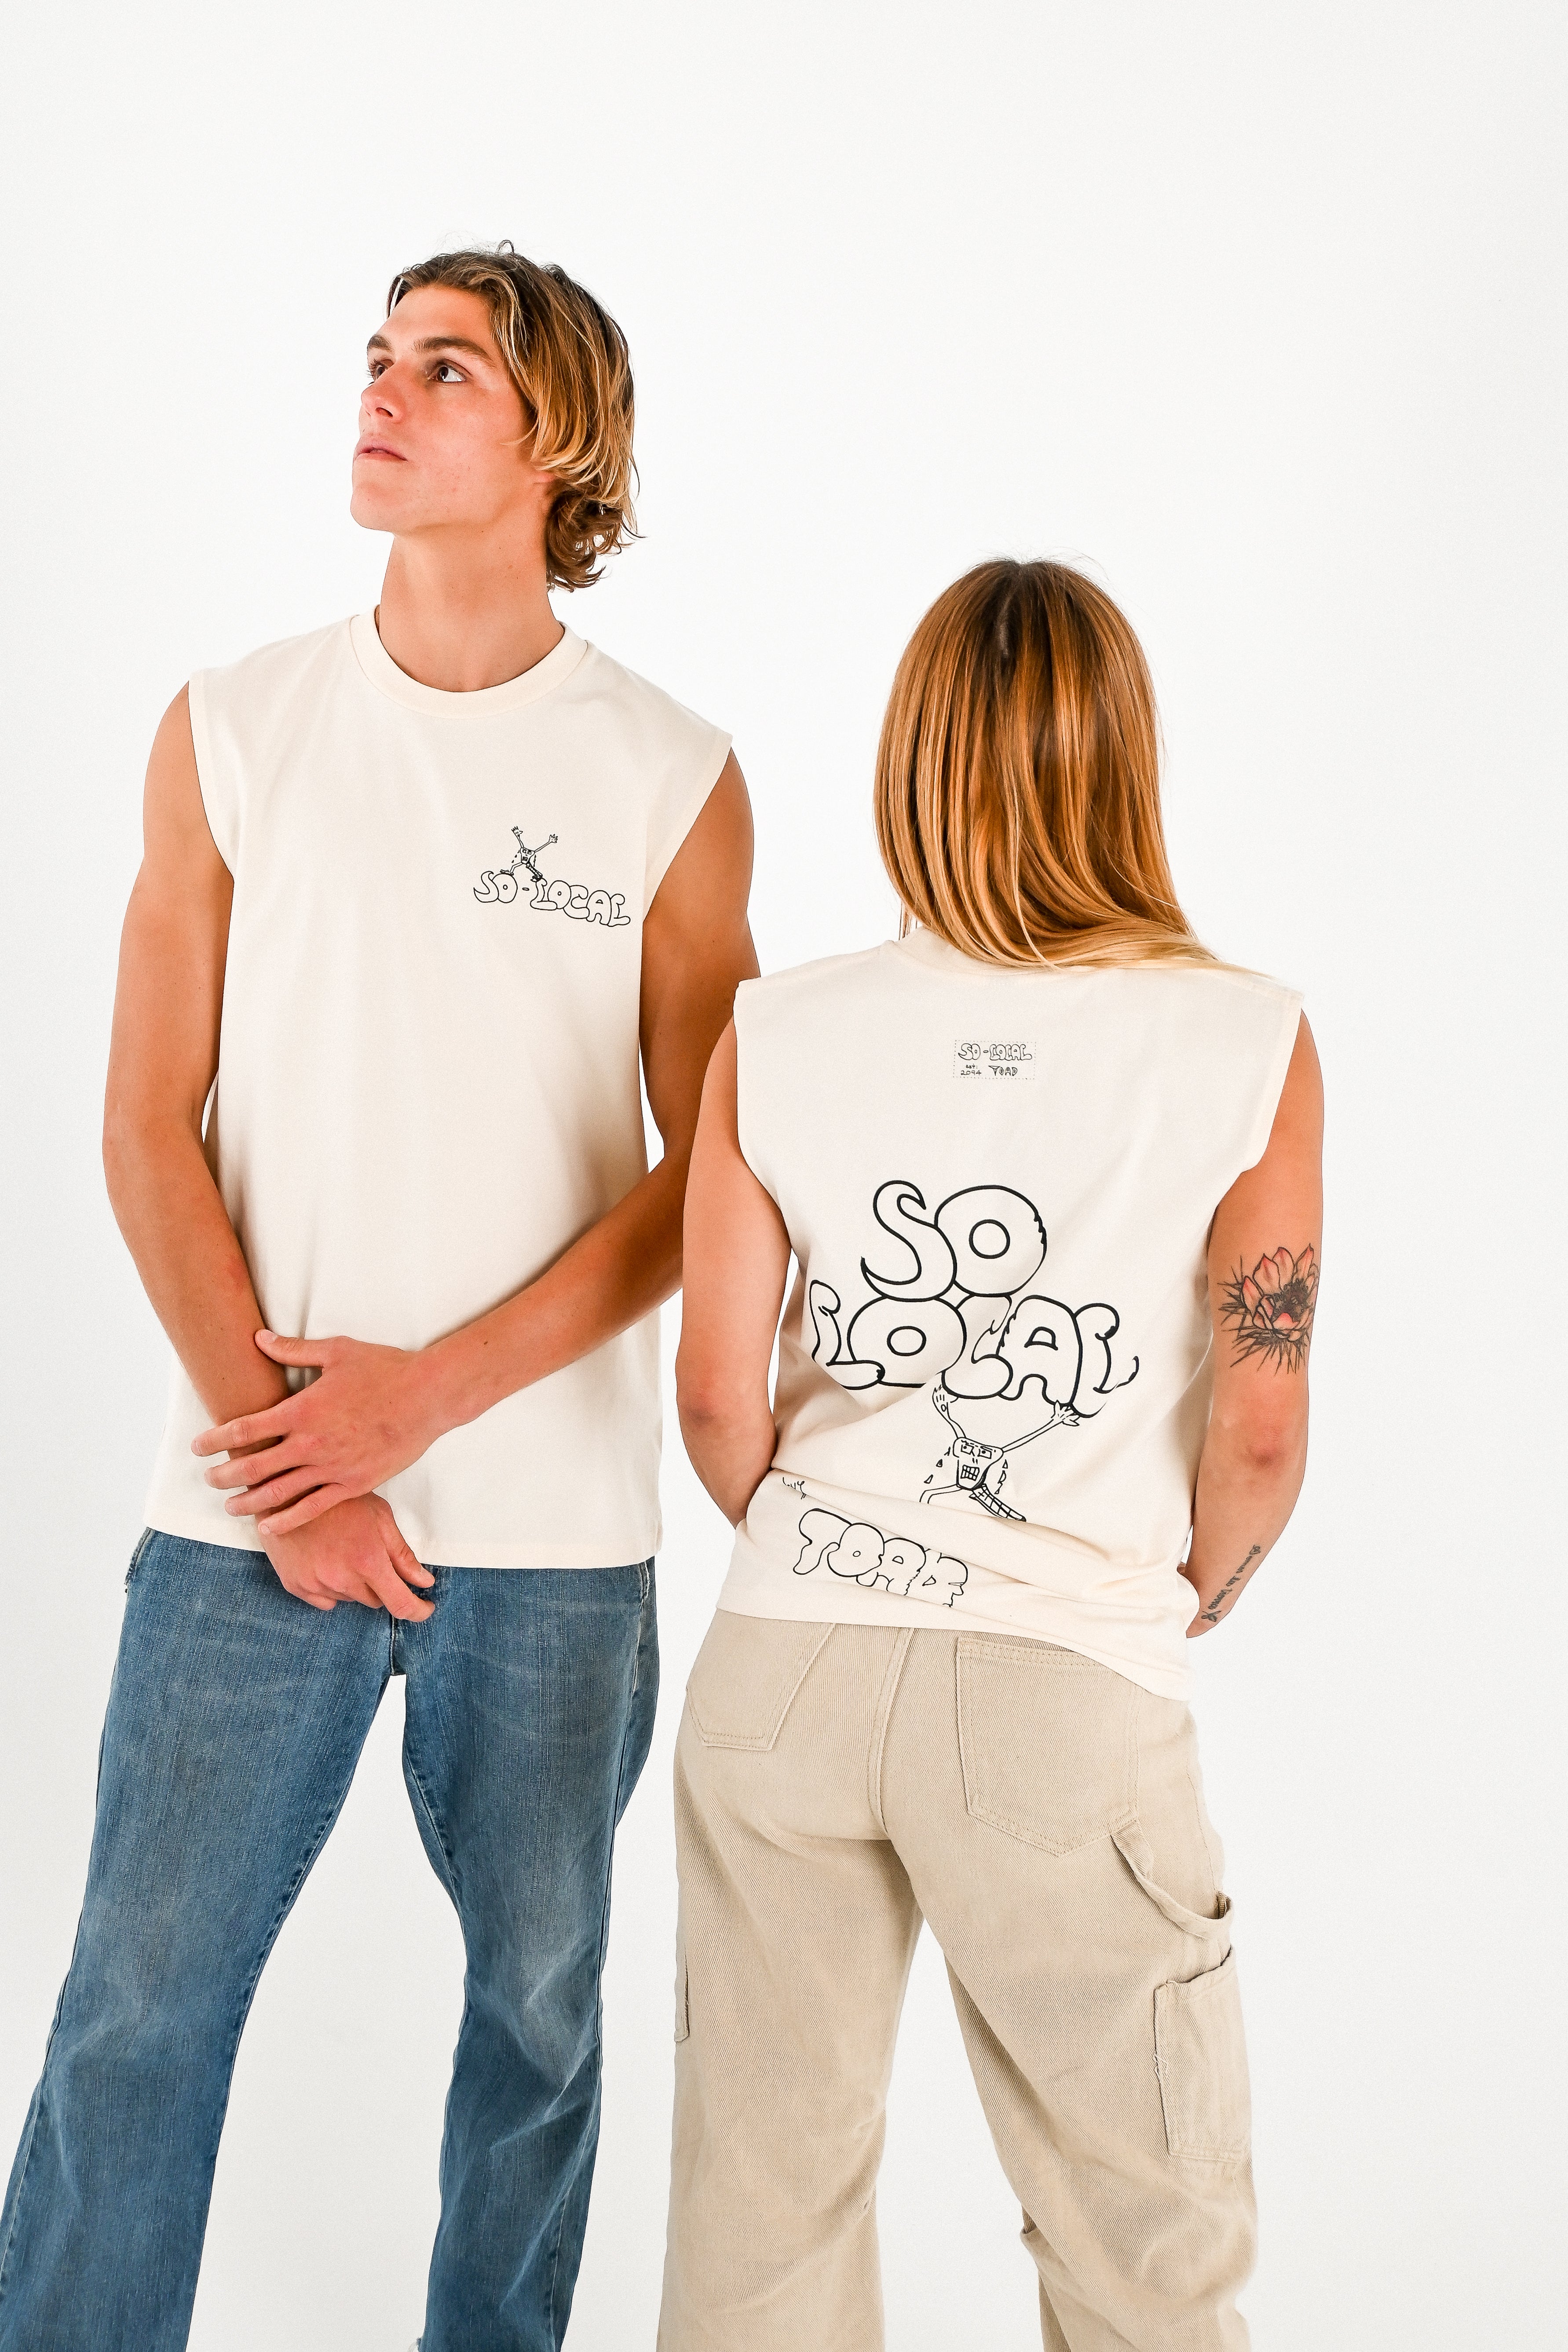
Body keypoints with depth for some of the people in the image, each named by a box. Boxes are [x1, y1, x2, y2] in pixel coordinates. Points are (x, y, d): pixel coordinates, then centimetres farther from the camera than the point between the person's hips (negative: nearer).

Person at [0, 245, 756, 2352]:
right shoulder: (234, 731, 4)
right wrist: (286, 1450, -7)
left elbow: (708, 1171, 0)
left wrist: (432, 1390, -10)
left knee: (542, 2001, 13)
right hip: (251, 1506, 0)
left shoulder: (676, 779, 1)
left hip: (555, 1524, 0)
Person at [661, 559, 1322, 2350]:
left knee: (764, 2186, 19)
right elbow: (1259, 1430, -8)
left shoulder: (779, 1035, -4)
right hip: (1072, 1695, -2)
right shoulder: (1250, 1044, -8)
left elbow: (717, 1401, -1)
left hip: (788, 1664, 3)